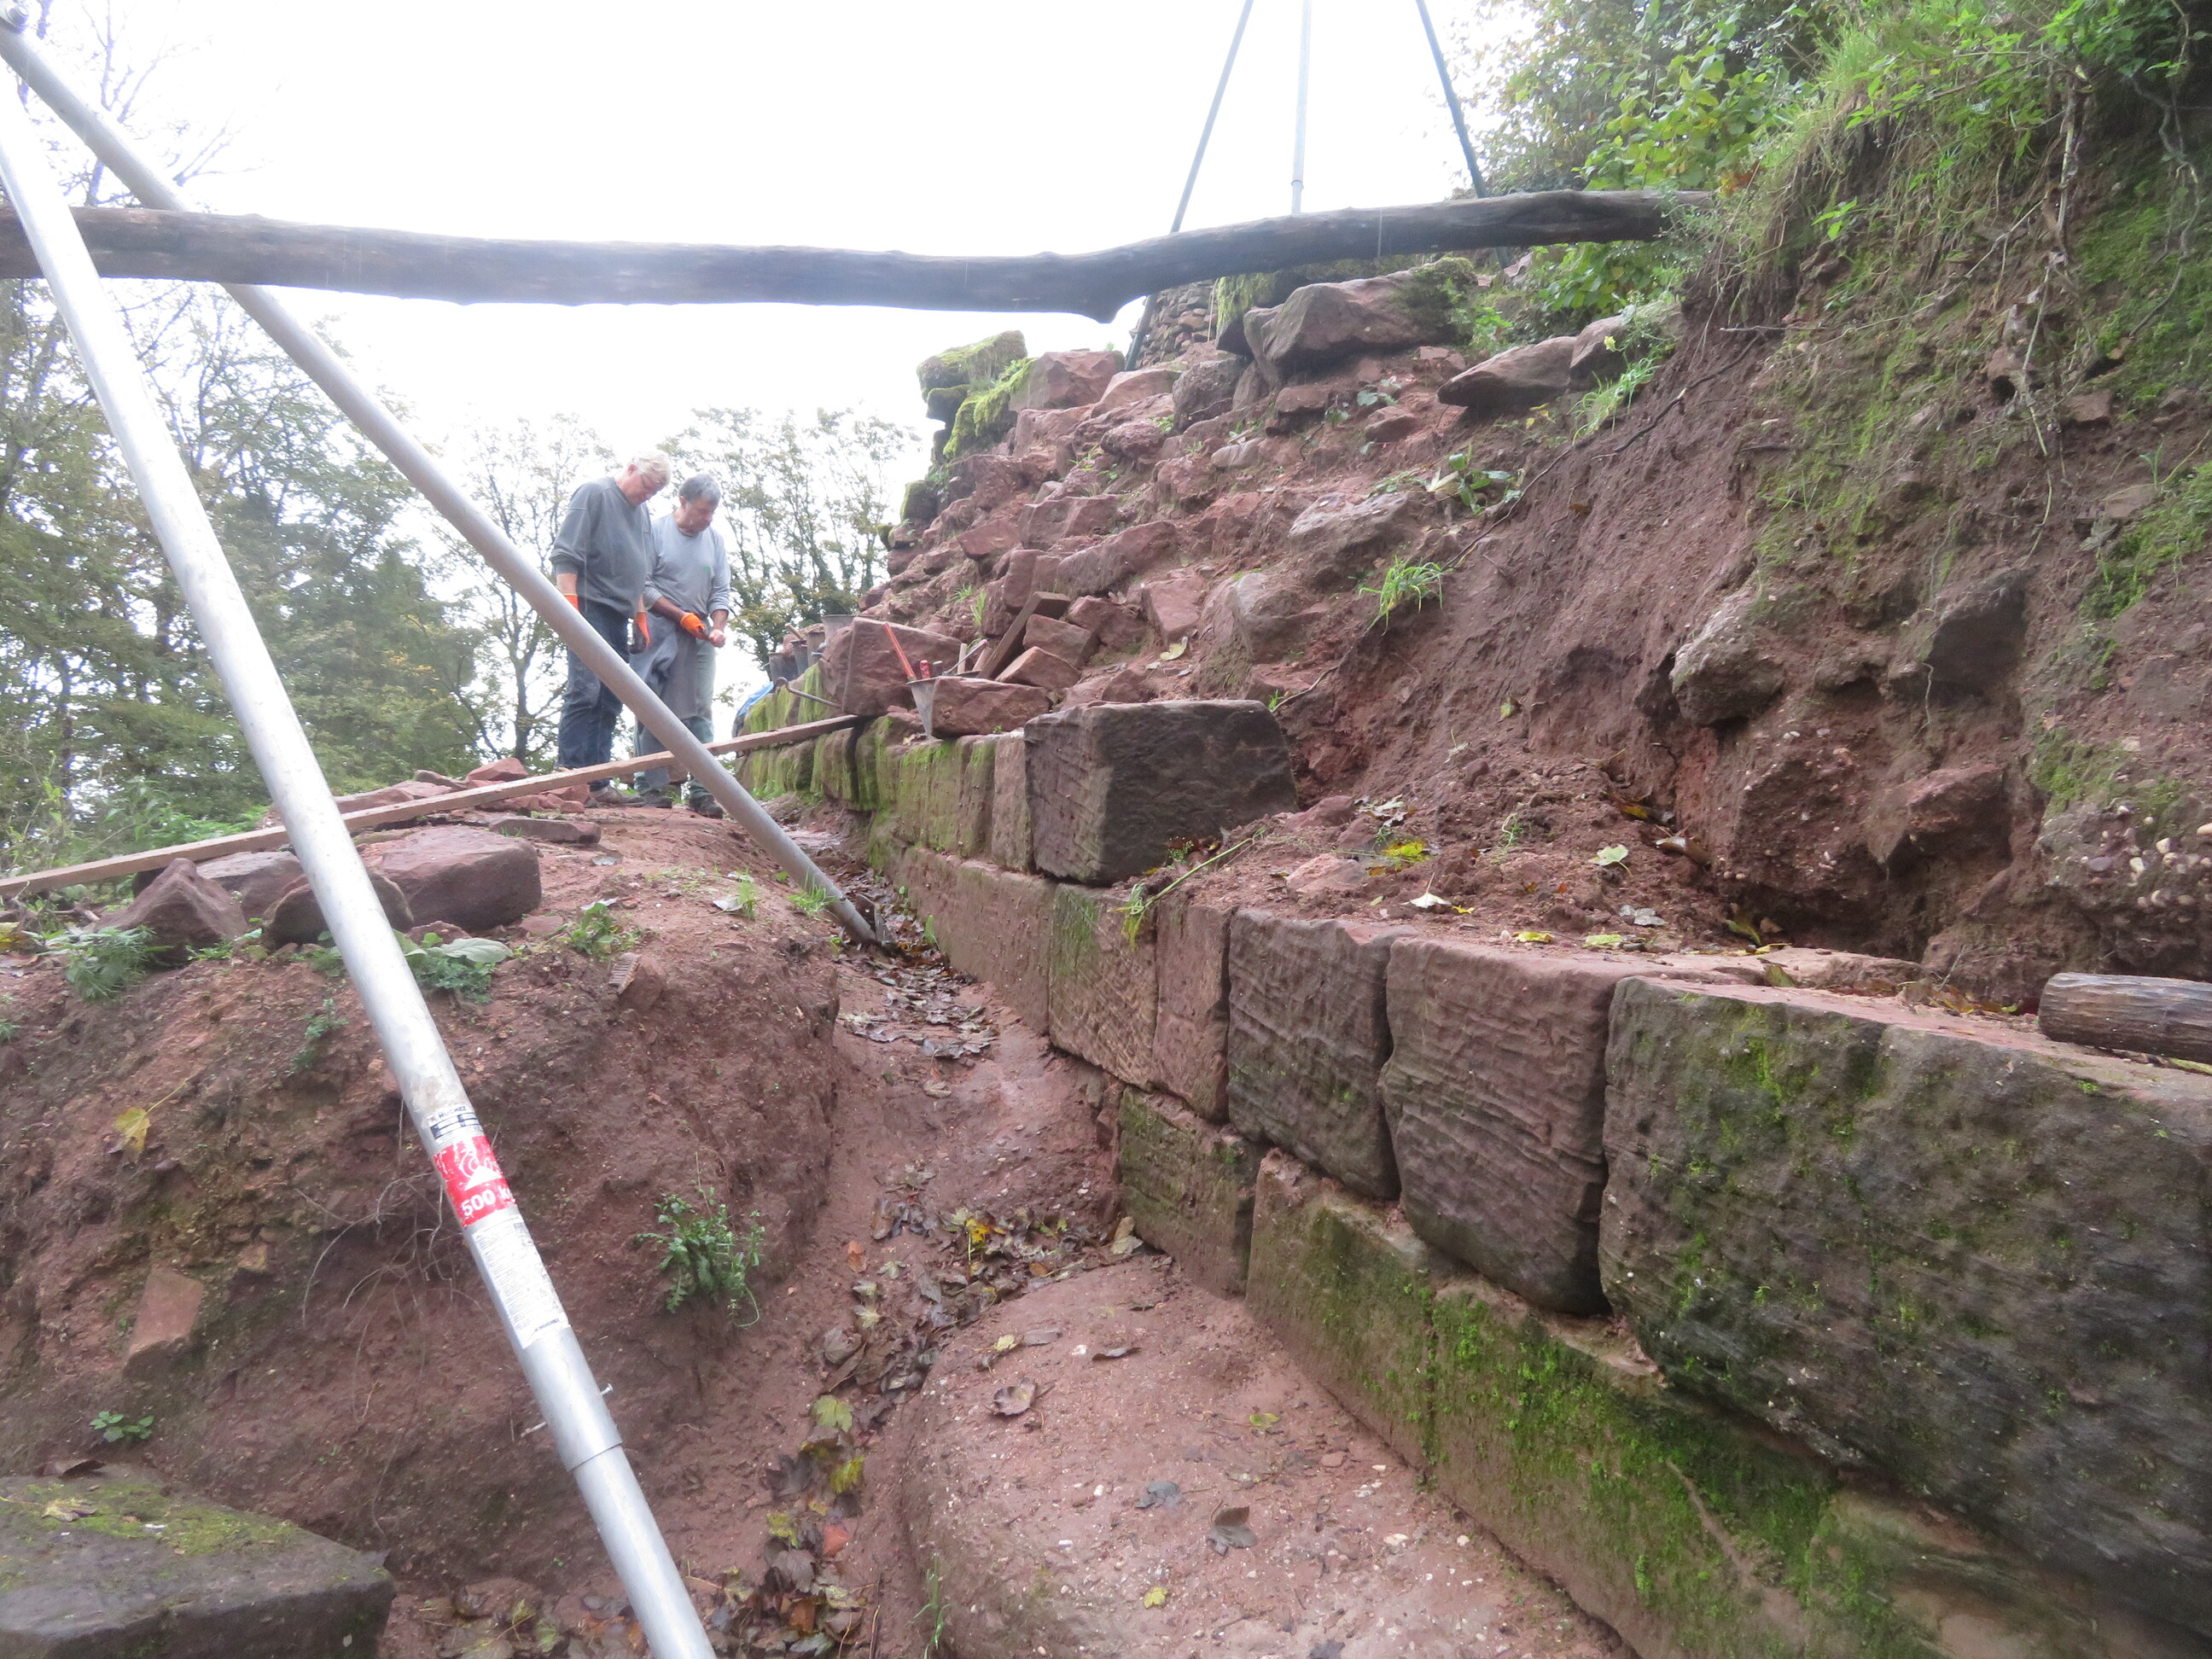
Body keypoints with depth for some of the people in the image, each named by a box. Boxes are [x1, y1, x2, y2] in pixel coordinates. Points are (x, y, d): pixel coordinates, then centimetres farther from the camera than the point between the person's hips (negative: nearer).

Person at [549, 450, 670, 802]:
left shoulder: (641, 513, 21)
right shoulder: (594, 493, -3)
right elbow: (565, 554, -10)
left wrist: (641, 615, 20)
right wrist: (570, 607, -17)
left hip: (618, 616, 8)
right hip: (590, 608, -8)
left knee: (610, 700, 3)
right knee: (585, 691, -15)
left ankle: (596, 782, 4)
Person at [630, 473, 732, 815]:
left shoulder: (715, 539, 11)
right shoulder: (655, 530, -2)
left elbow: (721, 592, 9)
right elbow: (644, 586, -6)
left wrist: (718, 627, -8)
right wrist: (682, 616, -11)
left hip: (698, 637, 4)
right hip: (658, 633, -4)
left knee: (699, 714, 0)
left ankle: (702, 790, 0)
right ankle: (651, 786, 1)